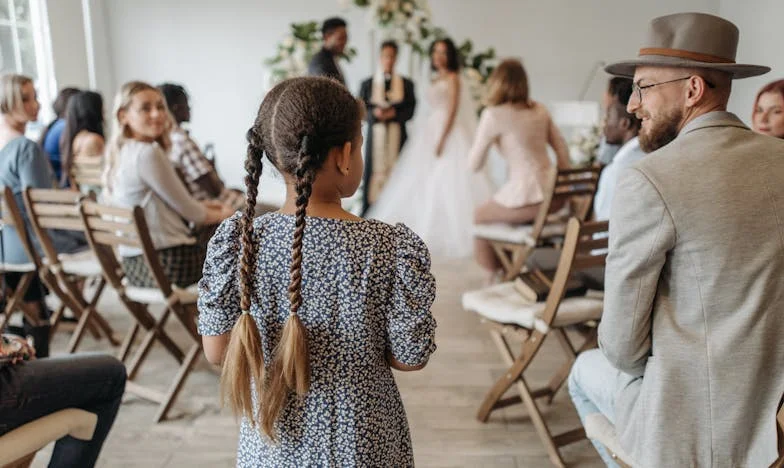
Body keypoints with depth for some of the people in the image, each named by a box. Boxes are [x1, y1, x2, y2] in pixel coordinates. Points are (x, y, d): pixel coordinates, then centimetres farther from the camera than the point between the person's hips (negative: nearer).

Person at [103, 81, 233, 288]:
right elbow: (190, 212, -12)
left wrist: (207, 206, 14)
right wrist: (223, 215, 7)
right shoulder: (148, 153, -19)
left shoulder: (121, 152, 8)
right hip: (165, 264, -9)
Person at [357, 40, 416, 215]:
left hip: (398, 136, 0)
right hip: (375, 135, 0)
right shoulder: (367, 83, 11)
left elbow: (410, 110, 6)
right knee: (373, 173, -4)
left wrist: (394, 112, -11)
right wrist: (374, 112, -12)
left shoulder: (406, 84, 12)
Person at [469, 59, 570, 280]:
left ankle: (495, 275, 32)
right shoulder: (539, 110, 10)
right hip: (555, 198, 6)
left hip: (525, 198, -6)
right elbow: (563, 150, 14)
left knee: (480, 215, 24)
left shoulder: (493, 115, -7)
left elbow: (475, 164, -3)